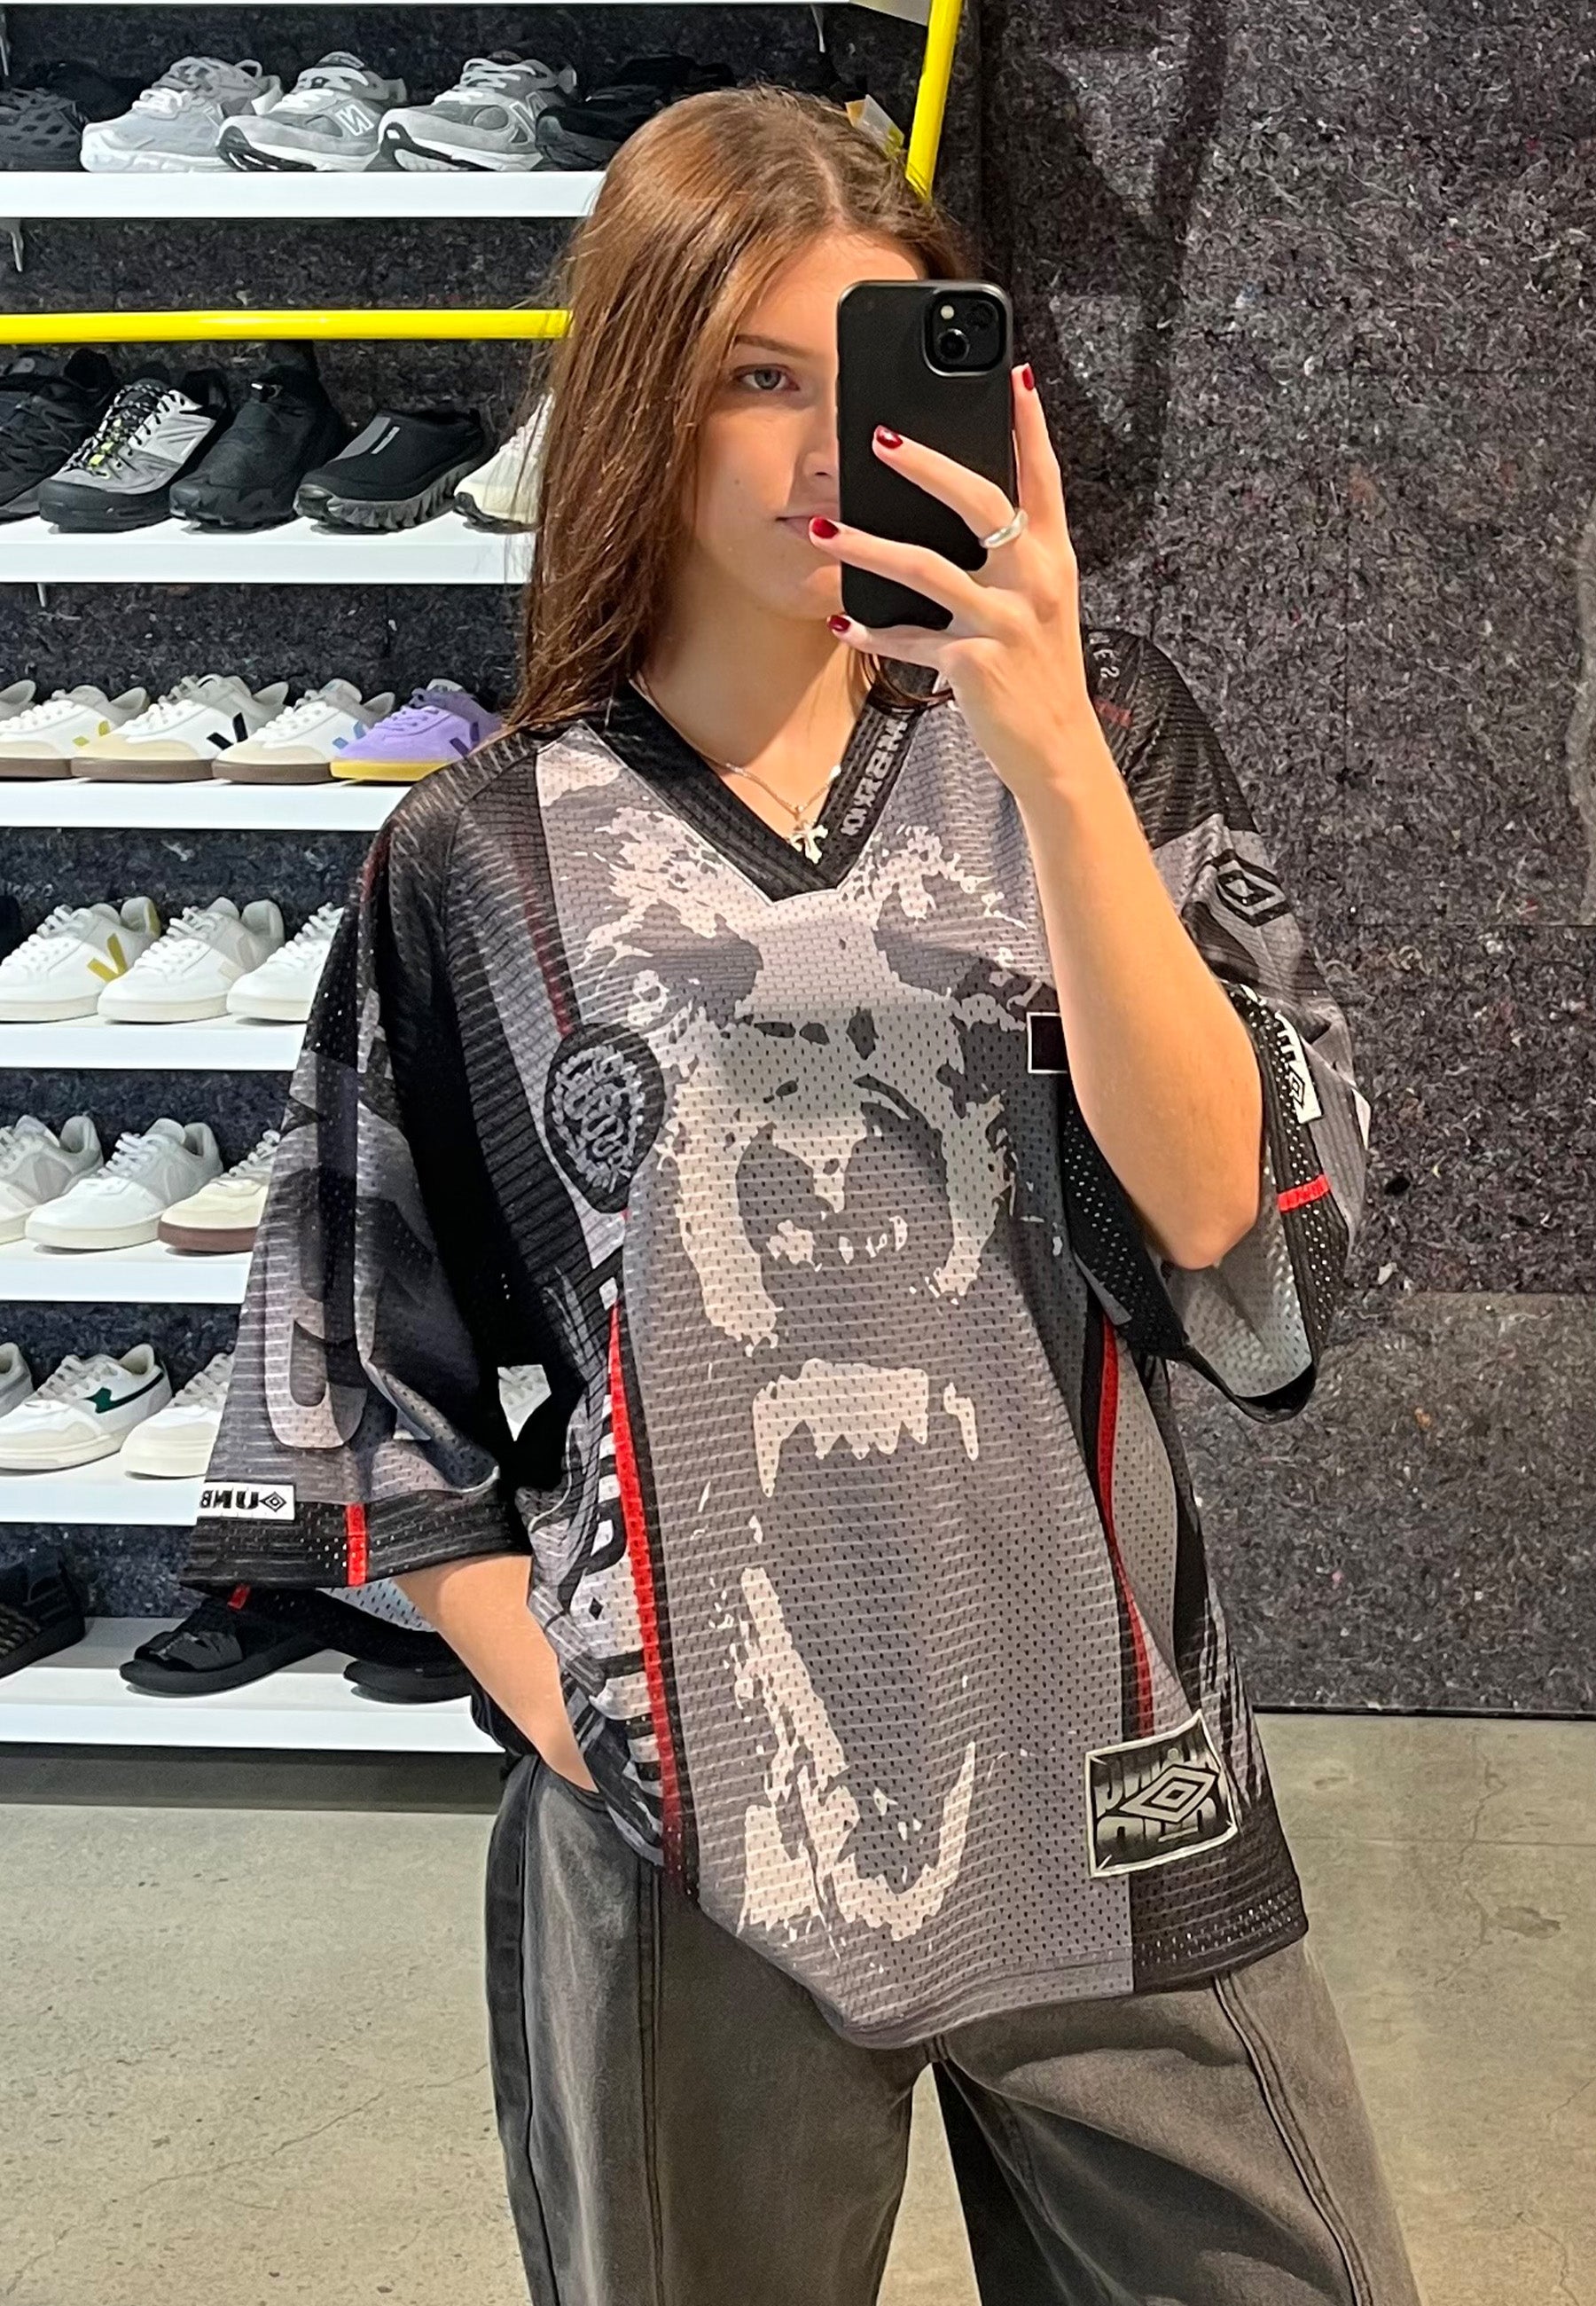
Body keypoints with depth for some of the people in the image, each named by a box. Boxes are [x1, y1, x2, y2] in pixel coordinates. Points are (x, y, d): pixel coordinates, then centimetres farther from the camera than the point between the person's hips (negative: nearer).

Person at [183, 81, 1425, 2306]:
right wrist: (585, 1739, -4)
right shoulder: (482, 862, -2)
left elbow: (1228, 1212, -13)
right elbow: (371, 1389, 4)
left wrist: (1056, 768, -22)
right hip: (689, 1842, 0)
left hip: (1106, 1802, 1)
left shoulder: (1095, 730, 0)